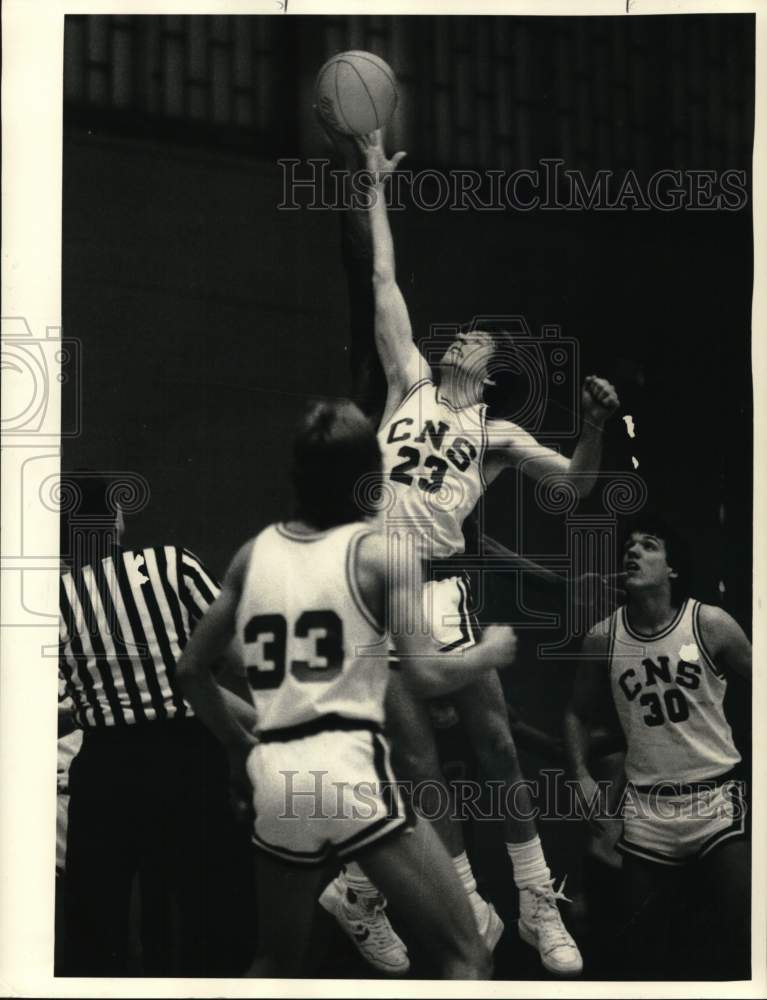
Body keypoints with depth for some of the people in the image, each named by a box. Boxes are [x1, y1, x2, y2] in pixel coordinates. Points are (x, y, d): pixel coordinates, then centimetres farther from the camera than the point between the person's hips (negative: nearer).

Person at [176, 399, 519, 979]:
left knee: (277, 963, 25)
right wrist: (491, 653, 9)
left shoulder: (254, 553, 13)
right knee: (465, 954, 2)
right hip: (350, 767, -5)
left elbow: (192, 669, 17)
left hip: (276, 774, 6)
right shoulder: (380, 550, -1)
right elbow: (425, 674, -9)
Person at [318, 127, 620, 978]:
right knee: (418, 757, 0)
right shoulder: (410, 382, 14)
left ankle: (538, 906, 5)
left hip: (440, 588, -1)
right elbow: (384, 280, 14)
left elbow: (577, 480, 3)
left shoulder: (495, 435, 10)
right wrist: (375, 186, 14)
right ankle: (473, 907, 8)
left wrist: (595, 423, -15)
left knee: (496, 746, -2)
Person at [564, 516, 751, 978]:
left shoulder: (710, 625, -9)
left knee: (741, 935, -10)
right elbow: (579, 713, 15)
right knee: (644, 940, 9)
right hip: (647, 810, 3)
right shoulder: (602, 639, 0)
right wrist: (582, 775, 2)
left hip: (716, 801, -3)